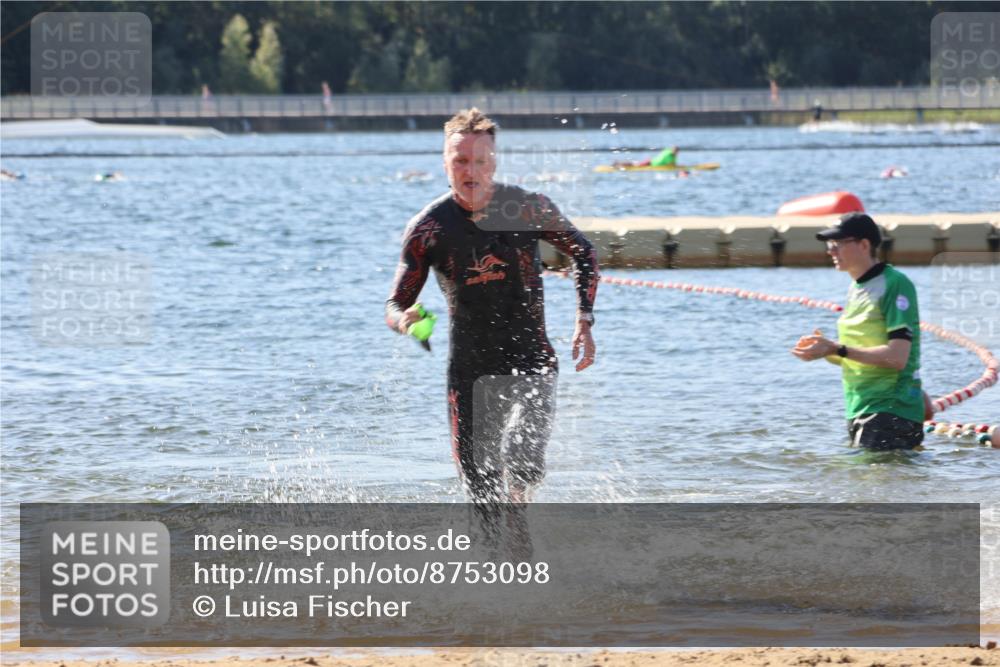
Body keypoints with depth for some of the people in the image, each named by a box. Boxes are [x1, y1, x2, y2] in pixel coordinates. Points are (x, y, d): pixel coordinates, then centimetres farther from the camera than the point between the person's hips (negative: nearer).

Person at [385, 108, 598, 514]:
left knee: (522, 461, -28)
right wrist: (405, 322, -25)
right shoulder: (428, 228, -4)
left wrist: (584, 320, 0)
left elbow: (584, 253, 11)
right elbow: (396, 305, 0)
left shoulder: (528, 209, -5)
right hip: (469, 371, 2)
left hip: (531, 363, -2)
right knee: (482, 492, 2)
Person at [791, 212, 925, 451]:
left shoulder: (895, 285, -12)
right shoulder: (856, 289, 16)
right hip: (859, 411, 9)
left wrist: (838, 349, -18)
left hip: (891, 411, -9)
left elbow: (897, 357, -20)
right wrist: (824, 350, 2)